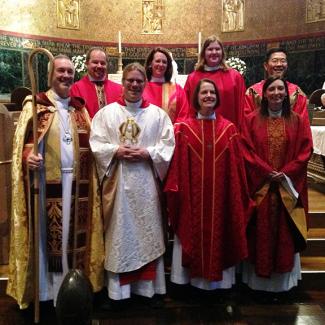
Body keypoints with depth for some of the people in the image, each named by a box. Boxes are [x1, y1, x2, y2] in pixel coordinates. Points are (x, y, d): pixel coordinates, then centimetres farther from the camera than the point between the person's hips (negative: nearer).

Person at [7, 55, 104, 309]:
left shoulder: (79, 107, 15)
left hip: (76, 181, 4)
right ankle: (47, 287, 18)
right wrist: (28, 156, -24)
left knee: (74, 234, 11)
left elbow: (89, 143, 15)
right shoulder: (36, 104, 1)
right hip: (48, 181, -4)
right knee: (48, 235, 3)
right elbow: (23, 140, -5)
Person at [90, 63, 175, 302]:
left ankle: (147, 285, 20)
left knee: (147, 230, 6)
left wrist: (147, 153, -13)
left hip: (146, 182, 1)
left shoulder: (157, 114, 6)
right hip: (118, 182, 0)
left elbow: (168, 145, 1)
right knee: (120, 231, 4)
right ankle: (118, 287, 17)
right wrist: (116, 151, -15)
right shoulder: (107, 112, 6)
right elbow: (96, 143, 1)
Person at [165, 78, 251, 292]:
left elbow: (236, 165, 5)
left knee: (219, 231, 8)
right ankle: (194, 276, 20)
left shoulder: (229, 128, 5)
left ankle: (218, 277, 23)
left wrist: (240, 195, 3)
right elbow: (179, 165, -1)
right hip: (193, 194, -1)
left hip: (221, 194, 1)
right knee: (194, 232, 5)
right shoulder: (184, 128, 2)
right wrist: (175, 190, -7)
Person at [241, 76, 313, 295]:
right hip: (260, 186, -1)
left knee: (286, 233, 6)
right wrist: (267, 172, -12)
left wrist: (286, 173, -10)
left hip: (288, 187, 1)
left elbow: (305, 150, 1)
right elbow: (247, 151, -3)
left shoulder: (298, 121, 7)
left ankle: (284, 278, 21)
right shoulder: (252, 120, 3)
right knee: (260, 233, 4)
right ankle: (259, 277, 17)